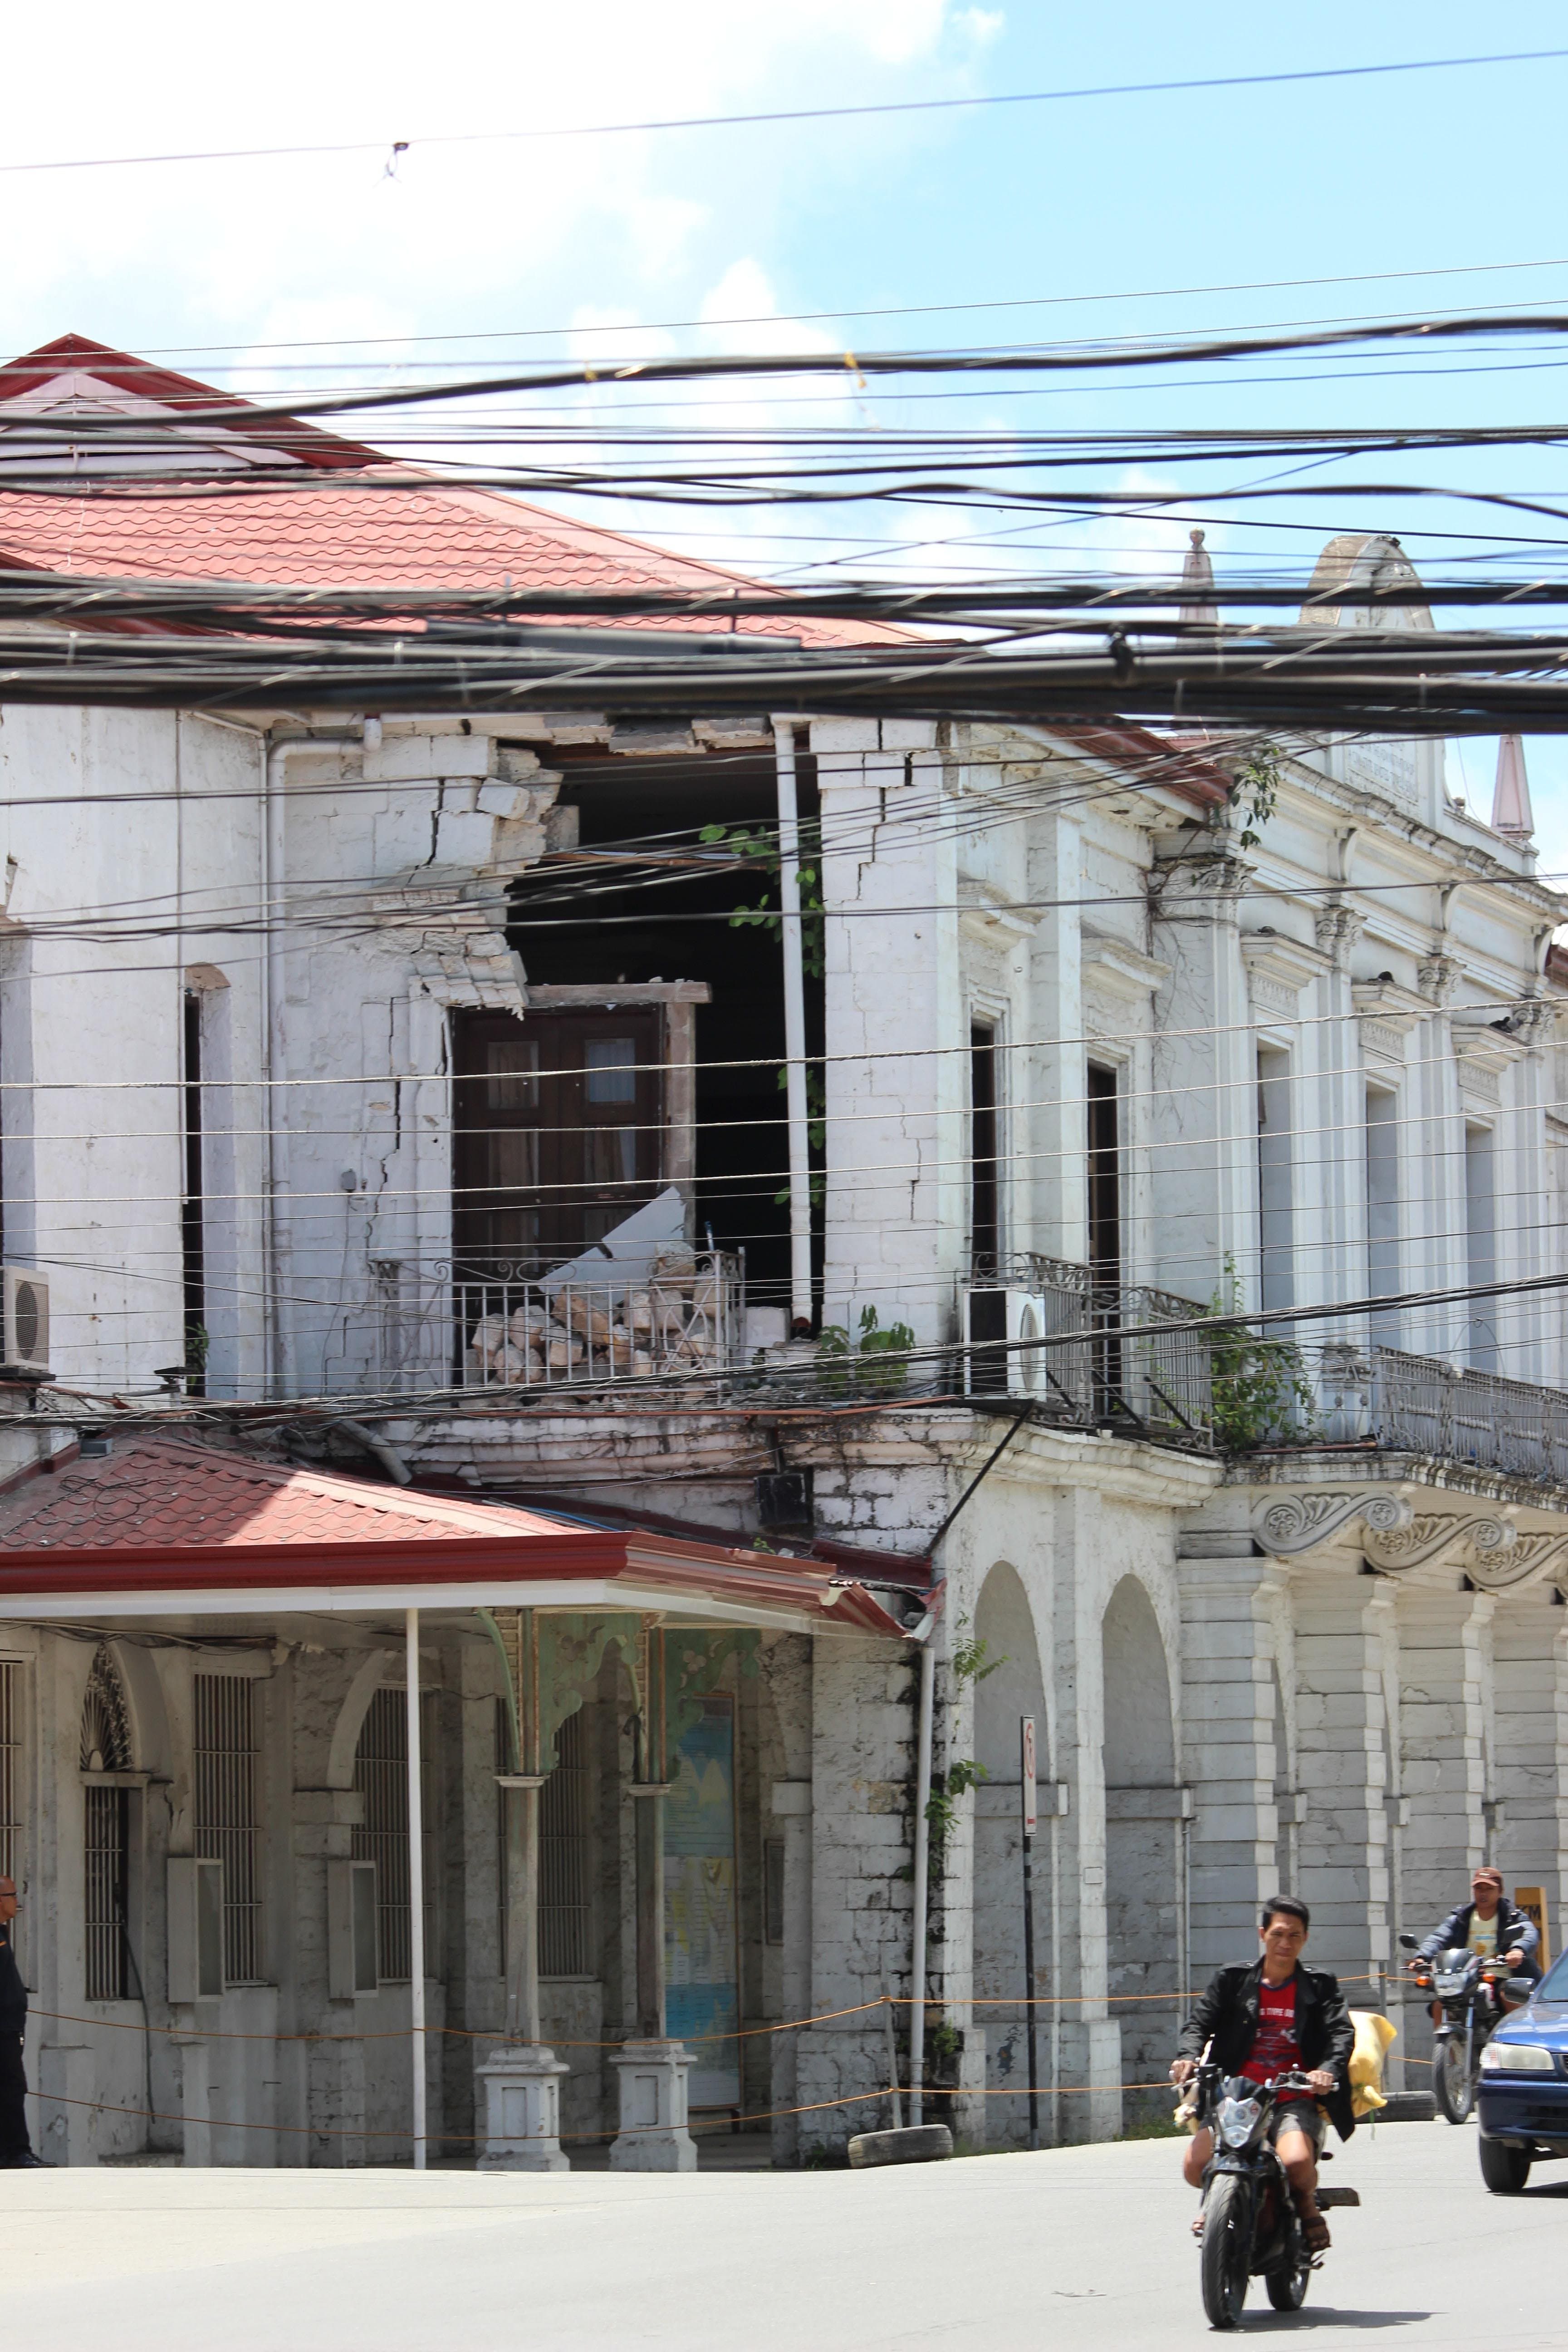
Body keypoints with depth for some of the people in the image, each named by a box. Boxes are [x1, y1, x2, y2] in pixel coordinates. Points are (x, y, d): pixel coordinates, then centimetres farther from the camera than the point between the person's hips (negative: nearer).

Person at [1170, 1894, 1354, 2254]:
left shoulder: (1320, 1987, 11)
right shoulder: (1233, 1982, 14)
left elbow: (1342, 2032, -2)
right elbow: (1200, 2022, 5)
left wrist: (1329, 2069, -24)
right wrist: (1189, 2056, -18)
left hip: (1295, 2100, -2)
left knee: (1296, 2162, -34)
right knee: (1195, 2167, -22)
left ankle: (1307, 2203, 5)